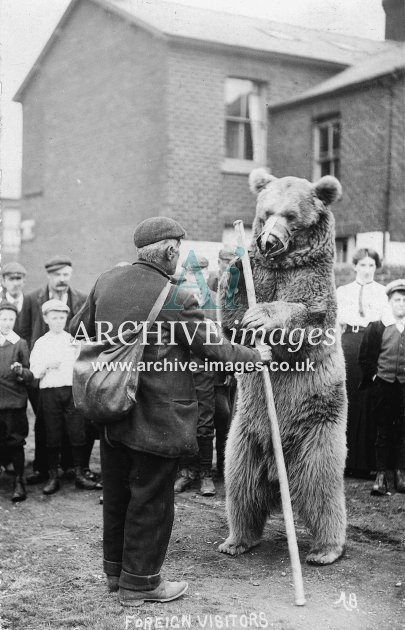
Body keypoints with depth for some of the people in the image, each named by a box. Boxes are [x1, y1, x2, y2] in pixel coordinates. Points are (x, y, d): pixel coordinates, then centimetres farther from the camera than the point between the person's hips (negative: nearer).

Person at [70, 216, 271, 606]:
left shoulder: (106, 282, 1)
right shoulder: (177, 298, -17)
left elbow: (77, 331, 9)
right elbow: (214, 348, -10)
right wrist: (256, 356, 5)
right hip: (157, 418, -7)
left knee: (117, 494, 19)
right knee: (151, 500, 7)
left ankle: (115, 570, 34)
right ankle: (139, 582, 18)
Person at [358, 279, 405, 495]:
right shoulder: (377, 327, 0)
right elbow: (365, 357, 3)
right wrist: (374, 376, -4)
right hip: (383, 386, -2)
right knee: (383, 431, 2)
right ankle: (381, 475, 6)